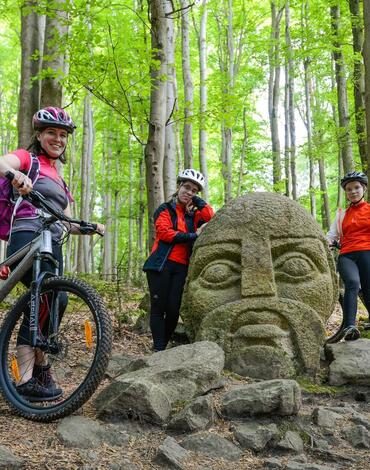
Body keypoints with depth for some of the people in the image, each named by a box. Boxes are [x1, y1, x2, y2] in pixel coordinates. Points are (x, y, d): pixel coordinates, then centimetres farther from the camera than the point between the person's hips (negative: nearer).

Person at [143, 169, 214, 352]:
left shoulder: (193, 215, 18)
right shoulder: (165, 209, 8)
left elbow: (210, 216, -1)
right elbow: (164, 232, -8)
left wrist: (195, 199, 6)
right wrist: (194, 236, -10)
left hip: (181, 268, 3)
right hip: (161, 264, -3)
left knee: (173, 310, -3)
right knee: (158, 308, -6)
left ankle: (162, 347, 9)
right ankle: (159, 350, -6)